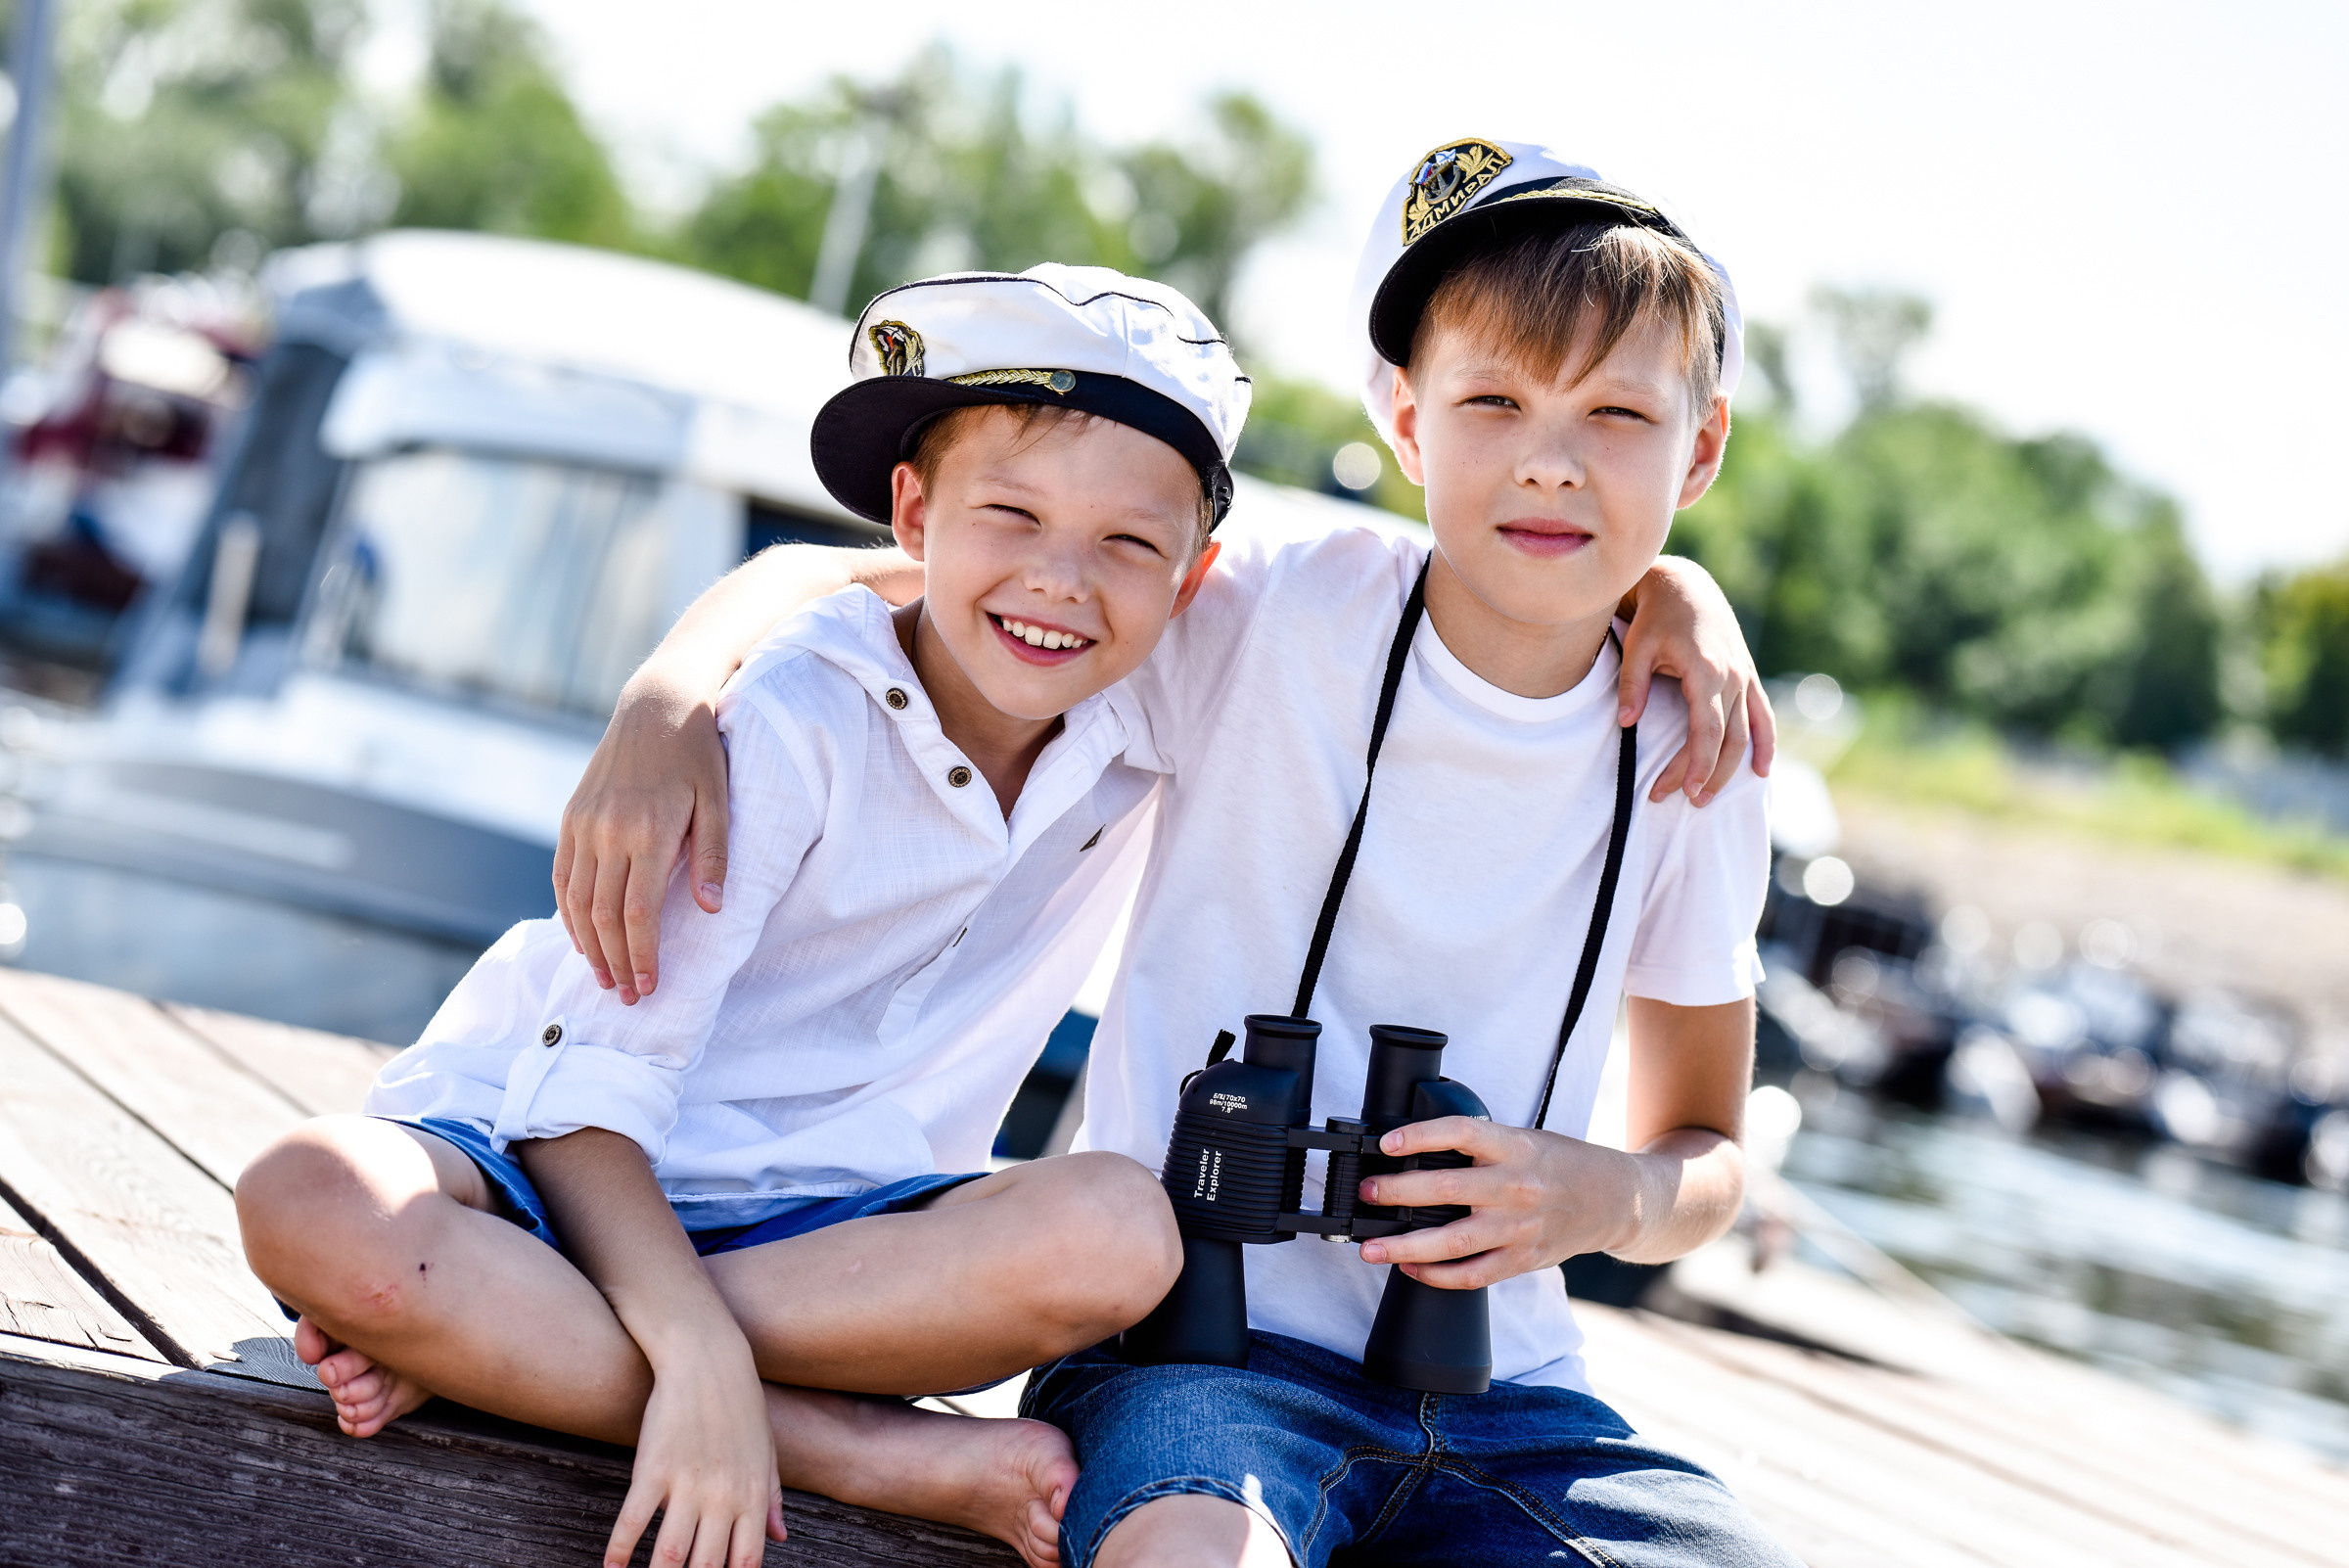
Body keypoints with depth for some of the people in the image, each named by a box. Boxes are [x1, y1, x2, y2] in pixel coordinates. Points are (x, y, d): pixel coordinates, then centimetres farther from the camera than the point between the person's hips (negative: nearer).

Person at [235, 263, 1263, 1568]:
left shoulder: (1148, 750, -4)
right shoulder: (792, 723, -17)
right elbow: (593, 1083, -19)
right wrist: (698, 1359, -35)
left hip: (827, 1222, 3)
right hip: (580, 1173, -3)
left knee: (1115, 1230, -29)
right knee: (311, 1203, -35)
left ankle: (482, 1343, -24)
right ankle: (880, 1459, -31)